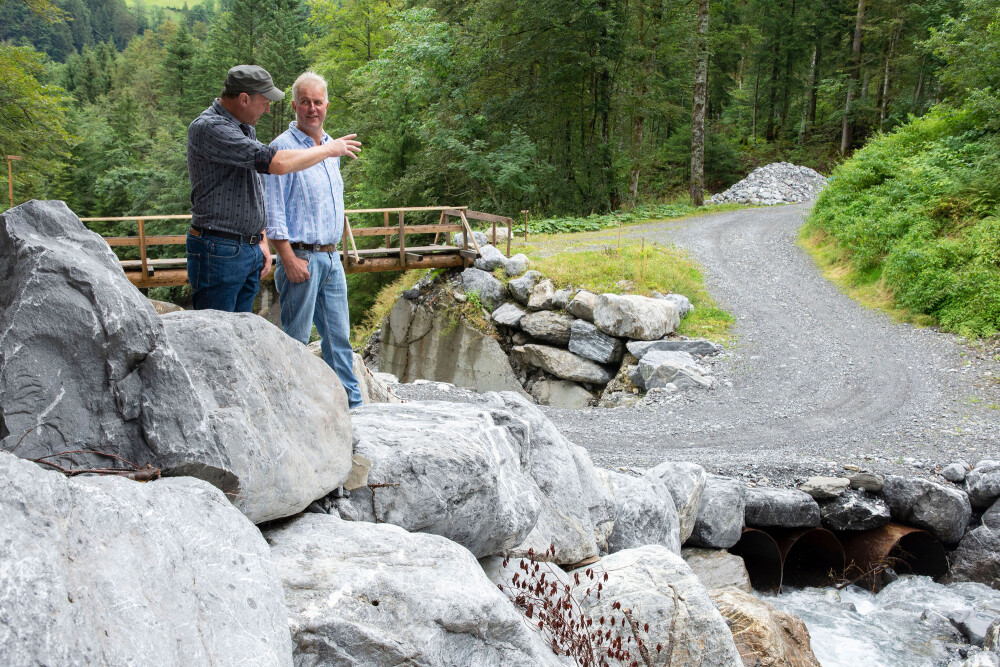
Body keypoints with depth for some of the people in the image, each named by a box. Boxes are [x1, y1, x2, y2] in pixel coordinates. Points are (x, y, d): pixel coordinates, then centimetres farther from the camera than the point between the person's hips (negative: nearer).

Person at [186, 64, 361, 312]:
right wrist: (329, 149, -12)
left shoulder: (246, 129, 15)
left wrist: (262, 241, 19)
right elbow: (277, 163, -25)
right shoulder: (208, 128, -17)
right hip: (219, 253, -9)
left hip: (251, 250, 9)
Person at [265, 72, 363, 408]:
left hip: (331, 255, 7)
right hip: (301, 256, -7)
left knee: (339, 335, 12)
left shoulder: (330, 146, 15)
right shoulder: (283, 147, -9)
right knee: (296, 339, -1)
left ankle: (351, 402, 20)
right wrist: (290, 260, -18)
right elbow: (273, 212, -13)